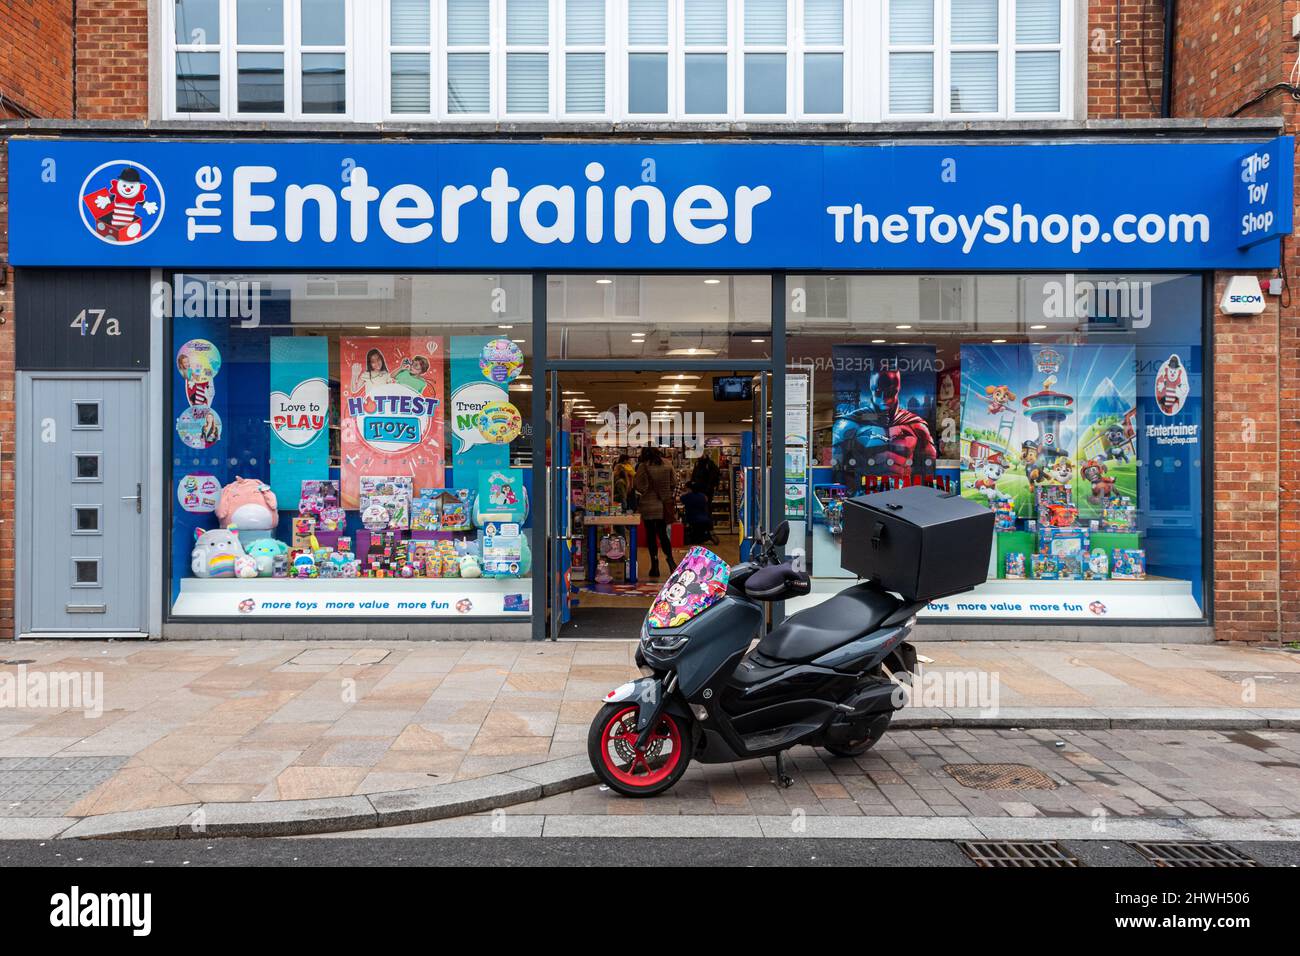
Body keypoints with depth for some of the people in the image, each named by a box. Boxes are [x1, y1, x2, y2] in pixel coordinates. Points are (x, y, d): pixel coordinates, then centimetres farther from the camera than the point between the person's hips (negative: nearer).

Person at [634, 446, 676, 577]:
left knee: (651, 535, 5)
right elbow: (672, 483, 4)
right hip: (663, 505, 3)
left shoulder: (643, 466, -11)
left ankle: (655, 565, 4)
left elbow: (639, 487, -13)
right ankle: (670, 558, -8)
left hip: (648, 505, -3)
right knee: (662, 533, 13)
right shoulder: (666, 464, 0)